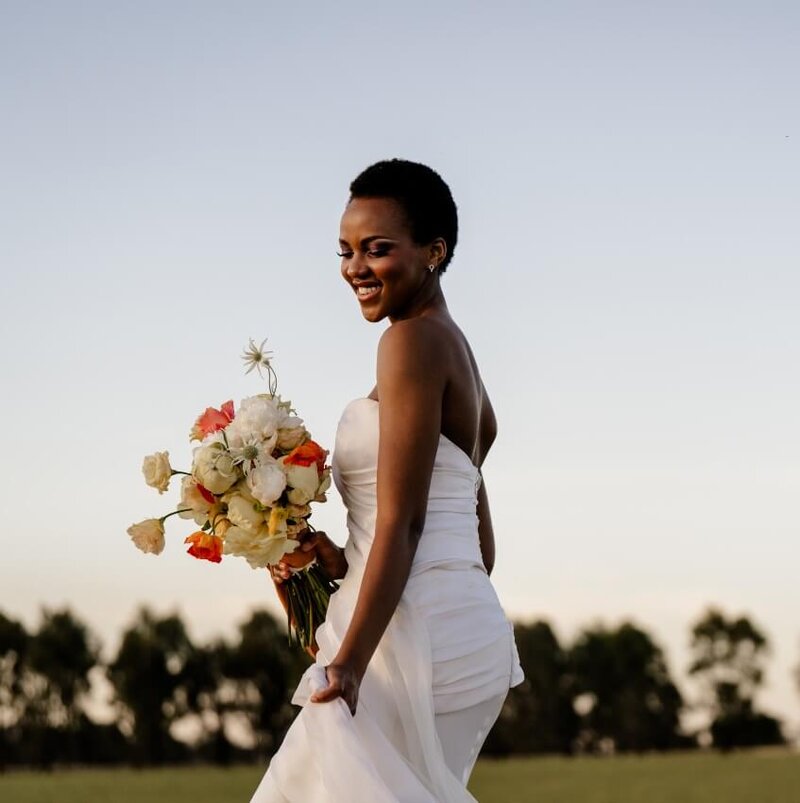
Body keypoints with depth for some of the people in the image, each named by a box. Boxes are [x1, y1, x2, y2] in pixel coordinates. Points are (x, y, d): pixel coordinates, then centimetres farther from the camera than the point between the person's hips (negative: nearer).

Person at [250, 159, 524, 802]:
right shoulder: (458, 349, 18)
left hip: (413, 637, -10)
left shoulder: (413, 340, -10)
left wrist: (346, 663, -21)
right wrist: (344, 563, 17)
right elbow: (479, 543, 20)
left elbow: (400, 524, -17)